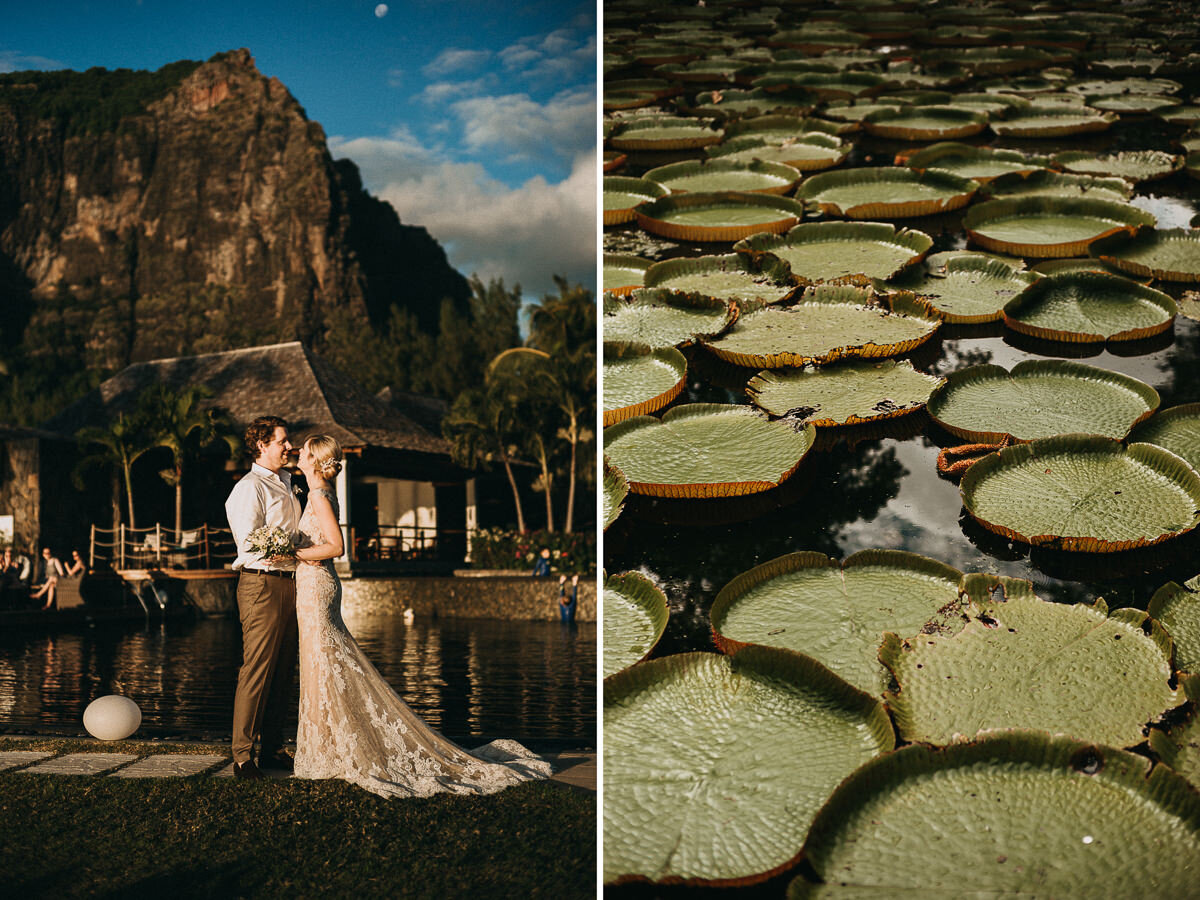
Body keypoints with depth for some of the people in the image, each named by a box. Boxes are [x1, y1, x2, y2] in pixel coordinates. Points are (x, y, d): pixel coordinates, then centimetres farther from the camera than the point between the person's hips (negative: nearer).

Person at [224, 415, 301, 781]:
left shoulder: (284, 482, 19)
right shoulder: (250, 488, -9)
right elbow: (251, 544, -18)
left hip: (288, 582, 9)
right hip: (261, 584, -9)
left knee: (282, 669, 10)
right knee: (257, 669, -8)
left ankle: (272, 749, 18)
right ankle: (243, 755, -1)